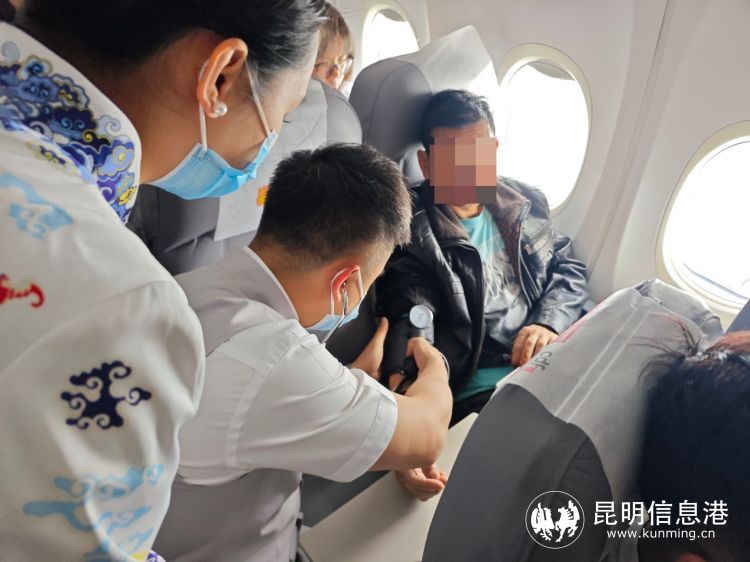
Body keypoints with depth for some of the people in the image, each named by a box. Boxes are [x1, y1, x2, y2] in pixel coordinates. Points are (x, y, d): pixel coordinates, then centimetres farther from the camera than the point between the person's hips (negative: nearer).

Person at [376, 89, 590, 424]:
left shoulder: (526, 202, 14)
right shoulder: (410, 231, -5)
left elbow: (569, 269, 17)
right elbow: (409, 316, -16)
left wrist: (548, 323, -5)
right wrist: (403, 378, -39)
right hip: (482, 387, -6)